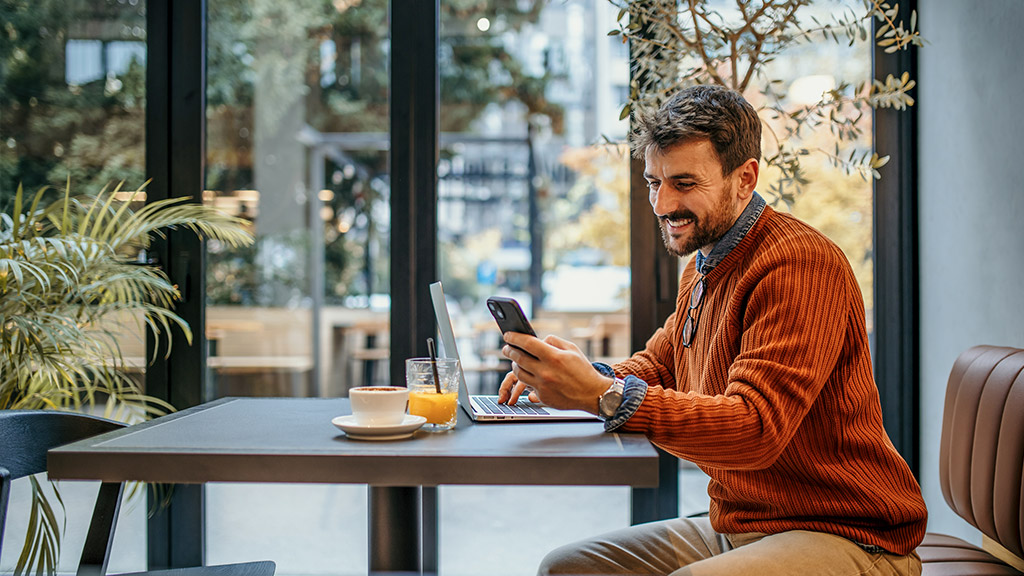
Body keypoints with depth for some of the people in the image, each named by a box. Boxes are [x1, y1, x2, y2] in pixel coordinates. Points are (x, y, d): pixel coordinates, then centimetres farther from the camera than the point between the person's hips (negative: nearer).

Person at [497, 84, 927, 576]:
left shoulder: (799, 264, -20)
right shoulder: (702, 268, 12)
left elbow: (756, 429, -28)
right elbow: (659, 364, 21)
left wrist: (603, 396, -35)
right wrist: (572, 376, -2)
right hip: (735, 529, 9)